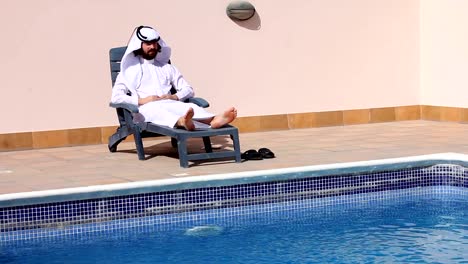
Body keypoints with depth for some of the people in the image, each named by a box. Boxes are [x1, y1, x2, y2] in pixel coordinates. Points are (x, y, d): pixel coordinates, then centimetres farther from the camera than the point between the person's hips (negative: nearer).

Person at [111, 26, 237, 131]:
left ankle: (213, 120, -65)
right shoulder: (129, 70, 18)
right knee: (154, 109, -42)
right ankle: (181, 122, -75)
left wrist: (174, 97, -1)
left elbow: (188, 90, 22)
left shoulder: (167, 67, 29)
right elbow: (115, 97, 4)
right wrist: (141, 100, -10)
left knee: (189, 107, -32)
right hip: (146, 108, -4)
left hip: (169, 104, 4)